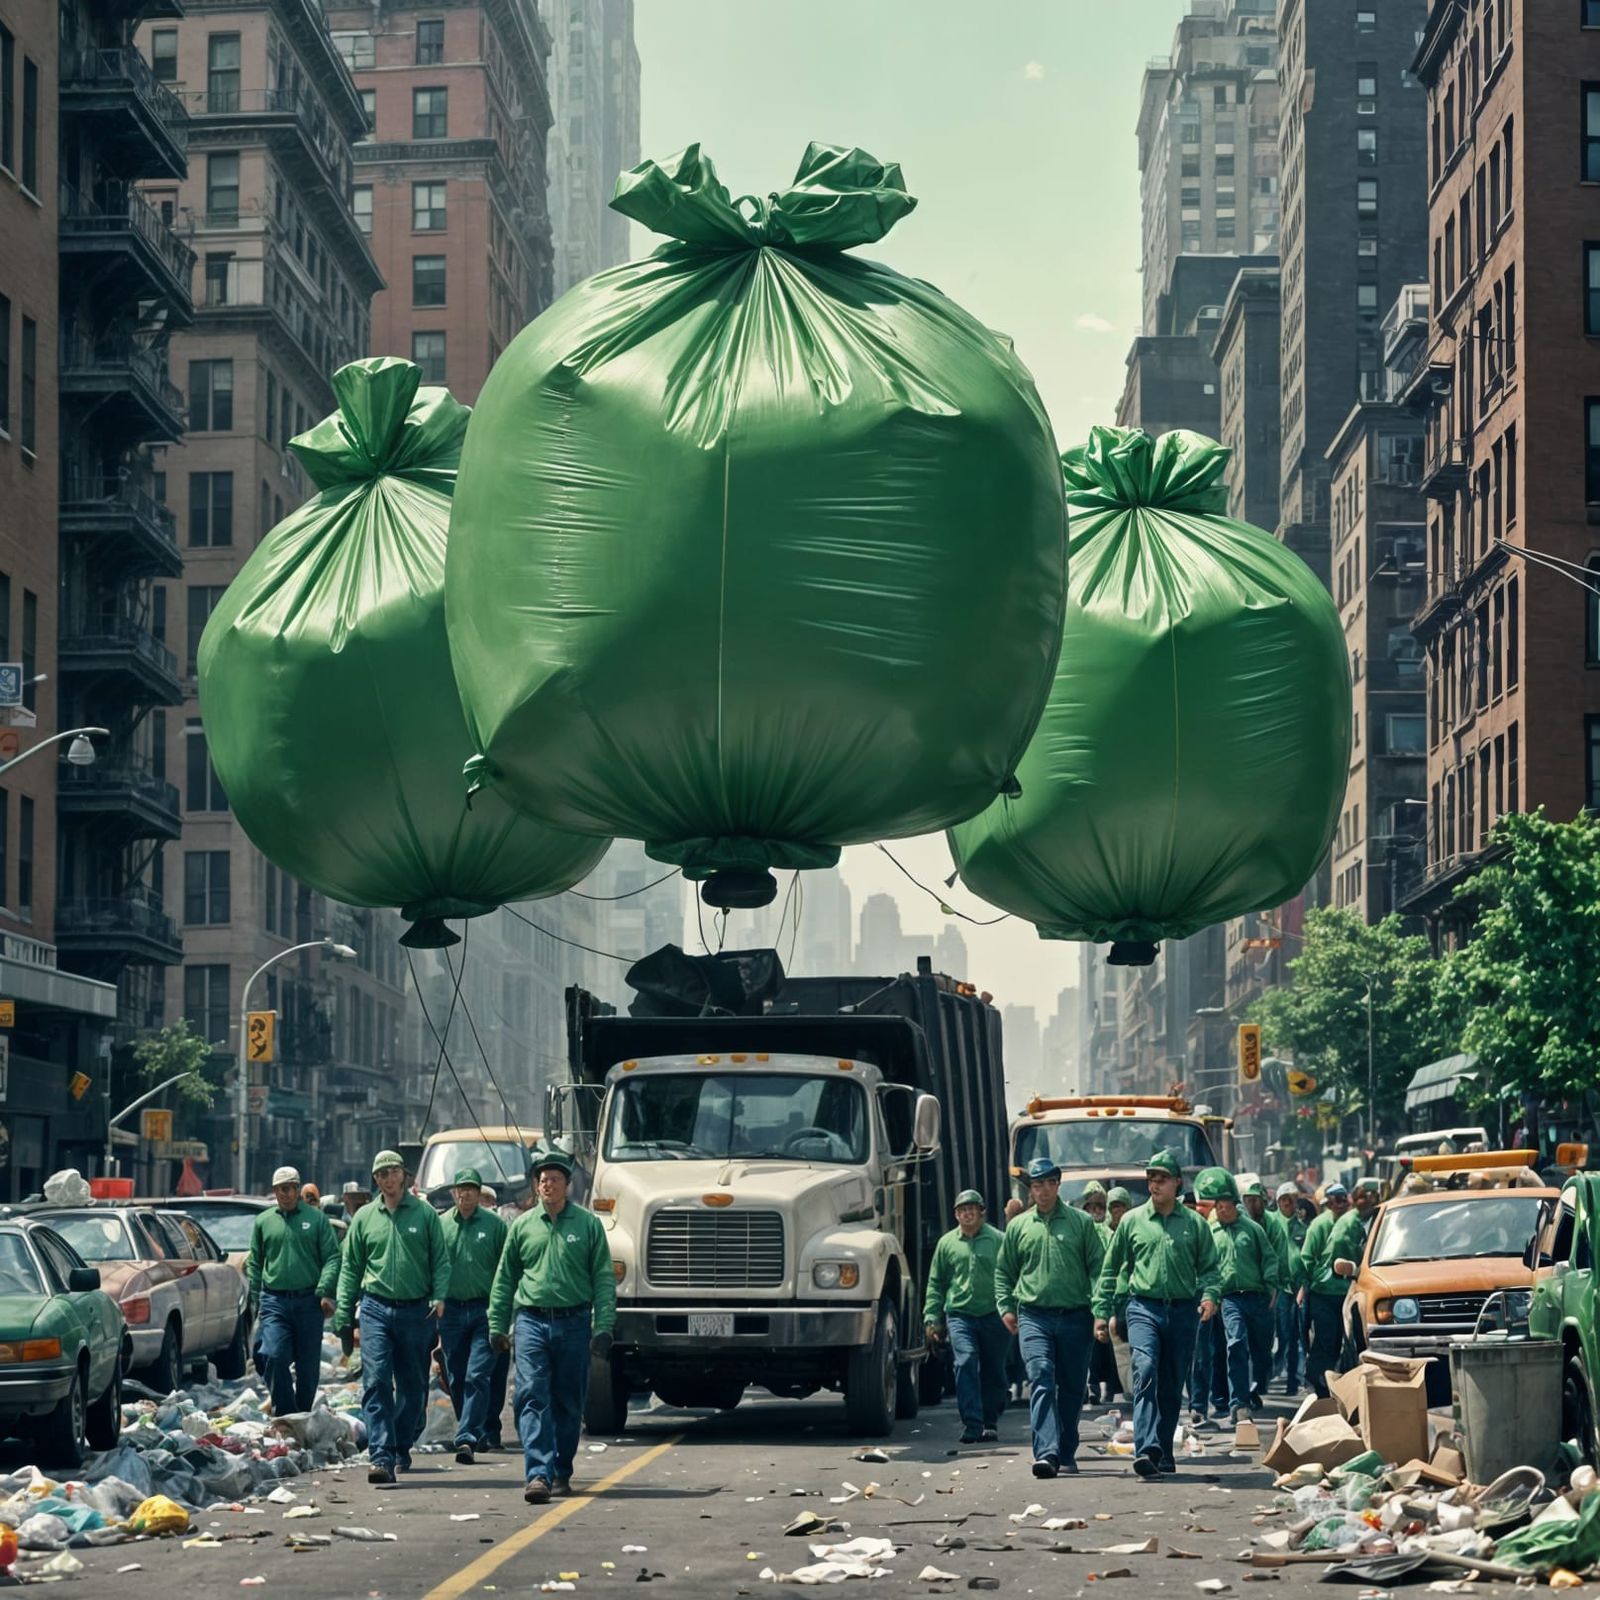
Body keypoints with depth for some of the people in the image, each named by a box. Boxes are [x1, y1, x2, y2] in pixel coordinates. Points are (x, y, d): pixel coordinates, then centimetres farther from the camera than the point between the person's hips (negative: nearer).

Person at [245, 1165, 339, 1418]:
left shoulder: (316, 1219, 5)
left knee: (308, 1365, 5)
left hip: (308, 1301, 0)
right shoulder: (263, 1221, 11)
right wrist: (256, 1300, 7)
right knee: (274, 1357, -15)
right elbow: (254, 1263, 15)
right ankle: (285, 1415, -7)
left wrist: (326, 1292, -12)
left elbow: (332, 1257, 0)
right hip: (274, 1301, 1)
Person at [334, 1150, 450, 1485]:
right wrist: (344, 1316, 7)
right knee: (376, 1383, -12)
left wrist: (439, 1296, -13)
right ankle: (381, 1457, -19)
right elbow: (350, 1268, 11)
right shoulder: (364, 1217, 9)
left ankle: (402, 1448, 26)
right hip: (376, 1309, 0)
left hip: (416, 1311, 0)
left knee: (412, 1386, 9)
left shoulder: (425, 1213, 5)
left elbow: (441, 1259, 4)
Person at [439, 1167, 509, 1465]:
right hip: (452, 1309, 3)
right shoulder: (440, 1224, 7)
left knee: (477, 1377, -11)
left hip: (485, 1310, -3)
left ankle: (467, 1438, -15)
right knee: (456, 1379, 8)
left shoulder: (495, 1224, 0)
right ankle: (480, 1433, 23)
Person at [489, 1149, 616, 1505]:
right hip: (531, 1321, 0)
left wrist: (603, 1326, -7)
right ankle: (538, 1475, -18)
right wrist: (497, 1326, 8)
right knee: (533, 1399, -11)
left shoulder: (588, 1224, 4)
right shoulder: (523, 1226, 8)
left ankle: (561, 1473, 22)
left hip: (574, 1323, 0)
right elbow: (504, 1279, 13)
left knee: (568, 1403, 8)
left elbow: (603, 1279, 2)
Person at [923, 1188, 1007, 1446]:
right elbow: (935, 1283, 14)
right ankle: (972, 1425, -19)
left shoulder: (998, 1240, 4)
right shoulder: (947, 1243, 10)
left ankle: (990, 1422, 25)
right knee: (966, 1364, -16)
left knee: (993, 1372, 9)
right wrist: (932, 1317, 7)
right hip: (959, 1314, 0)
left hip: (993, 1315, 0)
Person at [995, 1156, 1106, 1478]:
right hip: (1034, 1316, -1)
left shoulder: (1081, 1222, 7)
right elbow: (1003, 1271, 18)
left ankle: (1066, 1453, 22)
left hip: (1075, 1318, 1)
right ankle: (1046, 1452, -26)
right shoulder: (1018, 1226, 12)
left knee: (1072, 1388, 9)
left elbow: (1098, 1266, 5)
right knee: (1041, 1381, -16)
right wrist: (1006, 1307, 5)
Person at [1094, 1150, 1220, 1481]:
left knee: (1172, 1387, 7)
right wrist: (1101, 1312, 7)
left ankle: (1163, 1452, 18)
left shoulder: (1195, 1223, 8)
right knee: (1145, 1371, -21)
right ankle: (1146, 1450, -30)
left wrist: (1209, 1295, -11)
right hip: (1144, 1307, -1)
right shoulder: (1132, 1221, 8)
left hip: (1183, 1310, 2)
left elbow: (1209, 1267, 9)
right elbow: (1111, 1269, 12)